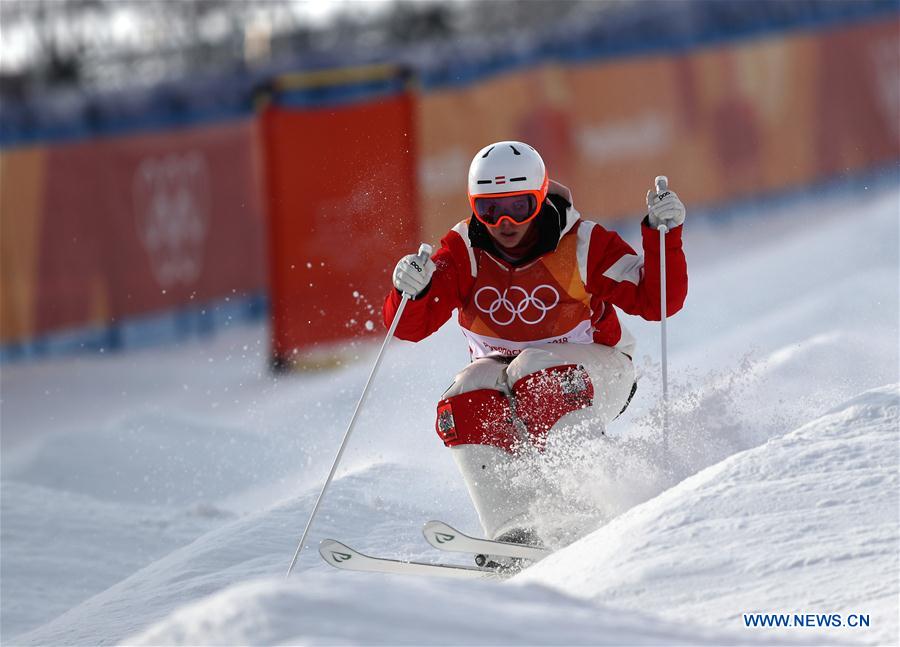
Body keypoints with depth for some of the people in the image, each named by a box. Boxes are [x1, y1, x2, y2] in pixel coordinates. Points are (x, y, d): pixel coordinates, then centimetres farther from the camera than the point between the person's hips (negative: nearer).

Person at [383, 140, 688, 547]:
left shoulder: (583, 245, -17)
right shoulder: (464, 252, -11)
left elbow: (657, 302, -18)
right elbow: (409, 326, -17)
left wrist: (663, 235, -33)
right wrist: (411, 291, -39)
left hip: (591, 367, -3)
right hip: (502, 369, 3)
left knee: (536, 370, -36)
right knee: (464, 403, -28)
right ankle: (513, 531, -34)